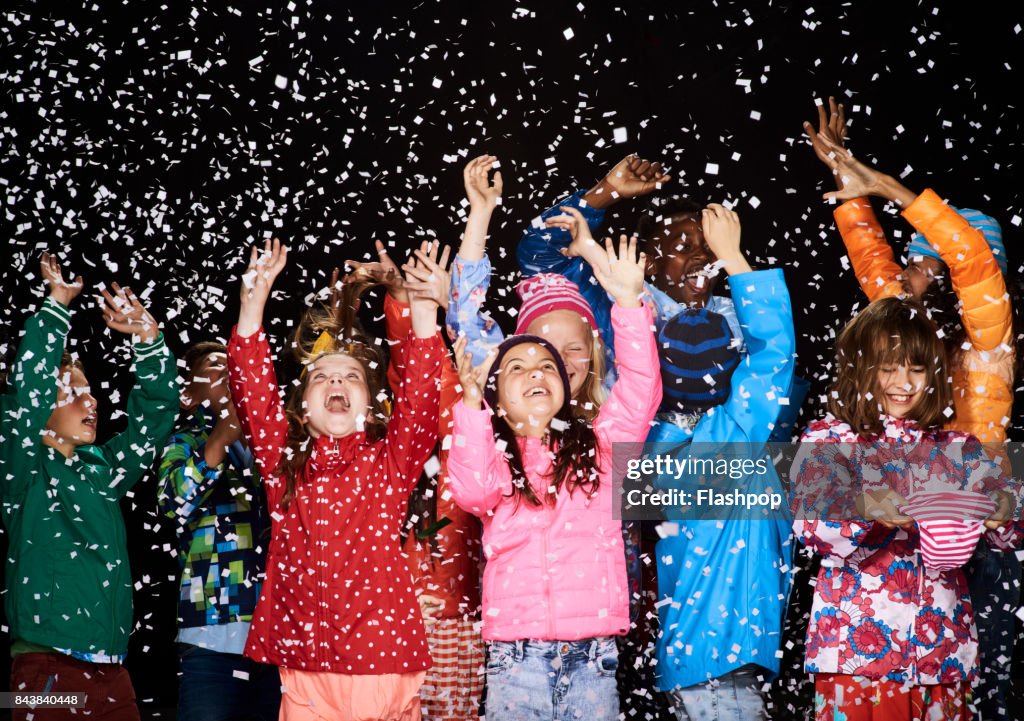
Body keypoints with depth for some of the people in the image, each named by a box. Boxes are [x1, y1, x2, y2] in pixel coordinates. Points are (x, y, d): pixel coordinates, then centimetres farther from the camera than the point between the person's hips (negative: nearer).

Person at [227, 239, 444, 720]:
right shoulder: (283, 464, 10)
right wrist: (254, 297, -5)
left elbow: (420, 398, -6)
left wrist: (423, 312, -14)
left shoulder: (389, 463, 7)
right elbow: (251, 389, 2)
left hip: (384, 667, -1)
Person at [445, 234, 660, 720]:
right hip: (515, 655, -1)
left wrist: (629, 305, -9)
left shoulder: (597, 445, 13)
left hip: (592, 654, 1)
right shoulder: (493, 456, 11)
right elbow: (470, 491, -11)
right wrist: (471, 403, -20)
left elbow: (640, 392, 0)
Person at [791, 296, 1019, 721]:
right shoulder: (827, 440, 1)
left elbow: (1006, 536, 6)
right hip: (858, 642, -3)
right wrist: (865, 510, -31)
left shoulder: (956, 449, 11)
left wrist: (1001, 517, -16)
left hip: (941, 648, 3)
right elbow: (810, 526, -13)